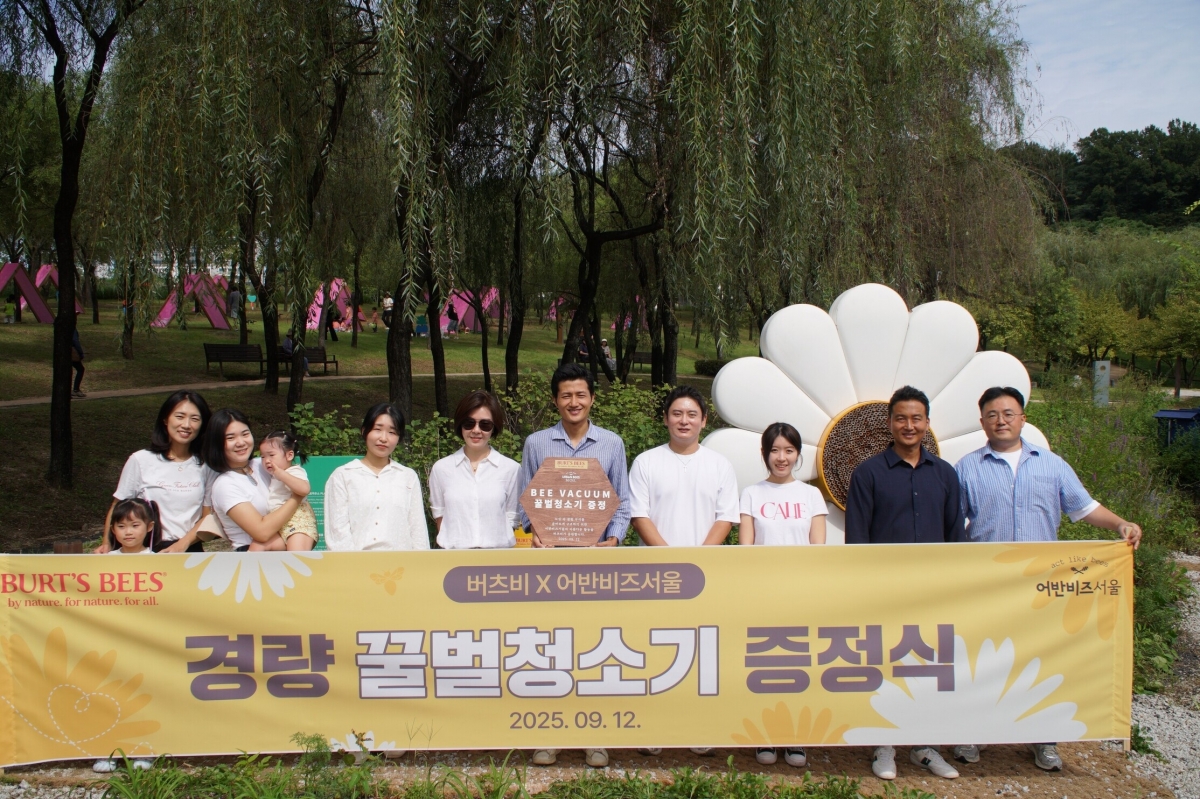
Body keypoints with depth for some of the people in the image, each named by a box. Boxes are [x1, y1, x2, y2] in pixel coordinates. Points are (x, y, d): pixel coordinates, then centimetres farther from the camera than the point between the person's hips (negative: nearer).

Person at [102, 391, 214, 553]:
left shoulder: (205, 465, 5)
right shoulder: (140, 460, 1)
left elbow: (208, 516, 6)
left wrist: (183, 544, -8)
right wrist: (106, 544, -7)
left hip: (190, 551, 1)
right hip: (147, 550, -1)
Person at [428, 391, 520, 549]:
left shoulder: (511, 469, 1)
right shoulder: (441, 468, 6)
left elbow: (512, 518, 5)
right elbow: (439, 515, 11)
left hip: (498, 553, -1)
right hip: (454, 555, 1)